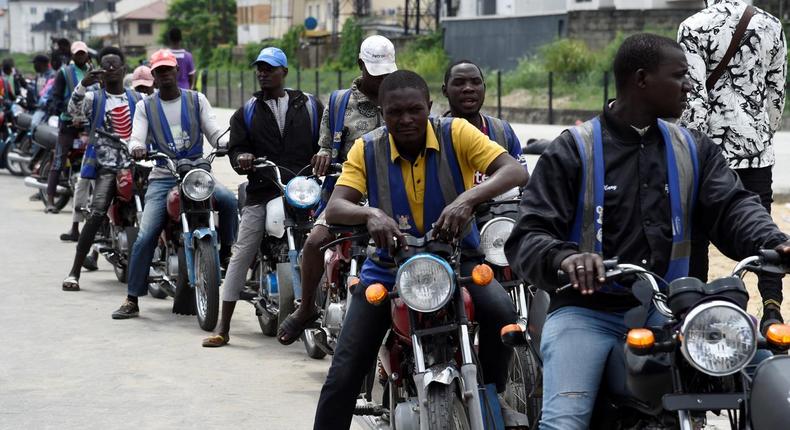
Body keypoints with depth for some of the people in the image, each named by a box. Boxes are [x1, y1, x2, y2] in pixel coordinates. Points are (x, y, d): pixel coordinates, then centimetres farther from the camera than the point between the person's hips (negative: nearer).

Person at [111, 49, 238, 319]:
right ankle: (131, 300, -6)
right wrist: (136, 149, -26)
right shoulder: (145, 106, 11)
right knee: (145, 237, -13)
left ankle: (227, 255, -9)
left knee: (229, 200, -31)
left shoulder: (196, 100, 11)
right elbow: (136, 138, -1)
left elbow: (214, 131, 2)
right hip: (163, 177, 0)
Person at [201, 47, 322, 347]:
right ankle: (223, 327, -3)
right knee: (240, 255, -5)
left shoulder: (309, 106, 11)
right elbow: (235, 148, 8)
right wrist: (241, 159, -14)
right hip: (261, 195, 1)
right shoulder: (247, 112, 14)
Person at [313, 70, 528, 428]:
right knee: (343, 375, -8)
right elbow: (334, 209, -17)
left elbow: (516, 172, -23)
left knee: (501, 312, -31)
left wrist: (467, 200, -41)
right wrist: (370, 214, -41)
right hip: (388, 267, 1)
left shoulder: (456, 134, -10)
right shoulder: (366, 149, -6)